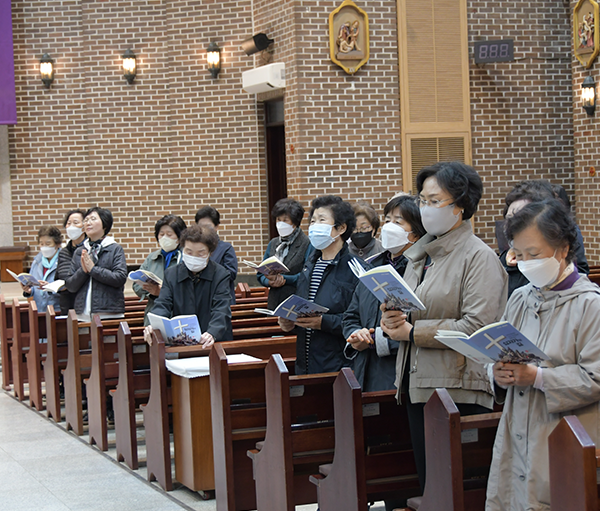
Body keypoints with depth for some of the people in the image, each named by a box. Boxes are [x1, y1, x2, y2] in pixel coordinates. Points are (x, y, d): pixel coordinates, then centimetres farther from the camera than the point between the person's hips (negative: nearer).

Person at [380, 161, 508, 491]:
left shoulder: (479, 257, -9)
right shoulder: (419, 255, 16)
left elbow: (476, 327, -19)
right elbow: (404, 309, 21)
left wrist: (413, 332, -15)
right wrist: (390, 320, -4)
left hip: (459, 390, -8)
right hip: (417, 387, 8)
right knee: (427, 485, 12)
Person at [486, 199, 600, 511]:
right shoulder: (520, 299, 12)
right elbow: (498, 354, 19)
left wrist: (537, 377, -21)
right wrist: (500, 375, -4)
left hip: (565, 438, -6)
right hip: (516, 435, 6)